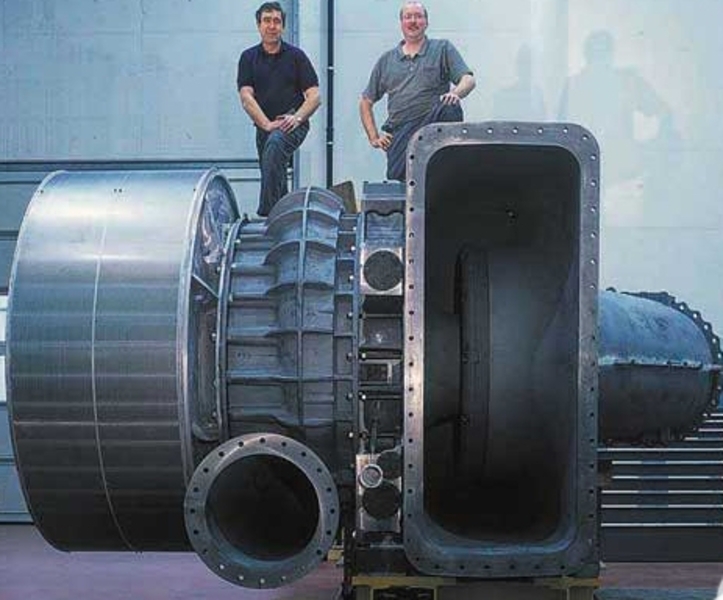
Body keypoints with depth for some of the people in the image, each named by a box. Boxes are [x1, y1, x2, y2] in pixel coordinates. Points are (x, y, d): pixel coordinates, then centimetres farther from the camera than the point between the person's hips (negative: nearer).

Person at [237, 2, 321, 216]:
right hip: (264, 125, 4)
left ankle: (266, 213, -41)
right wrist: (267, 124, -16)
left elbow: (314, 97, -1)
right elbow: (246, 97, -3)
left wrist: (297, 118, -18)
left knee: (275, 144, -34)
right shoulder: (248, 57, 8)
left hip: (292, 124, -4)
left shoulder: (296, 56, 3)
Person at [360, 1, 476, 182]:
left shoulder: (443, 49, 12)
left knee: (450, 109, -34)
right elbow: (366, 102, 22)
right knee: (397, 179, -17)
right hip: (400, 133, 2)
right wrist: (373, 137, 9)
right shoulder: (387, 60, 18)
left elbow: (468, 79, -2)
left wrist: (456, 93, -26)